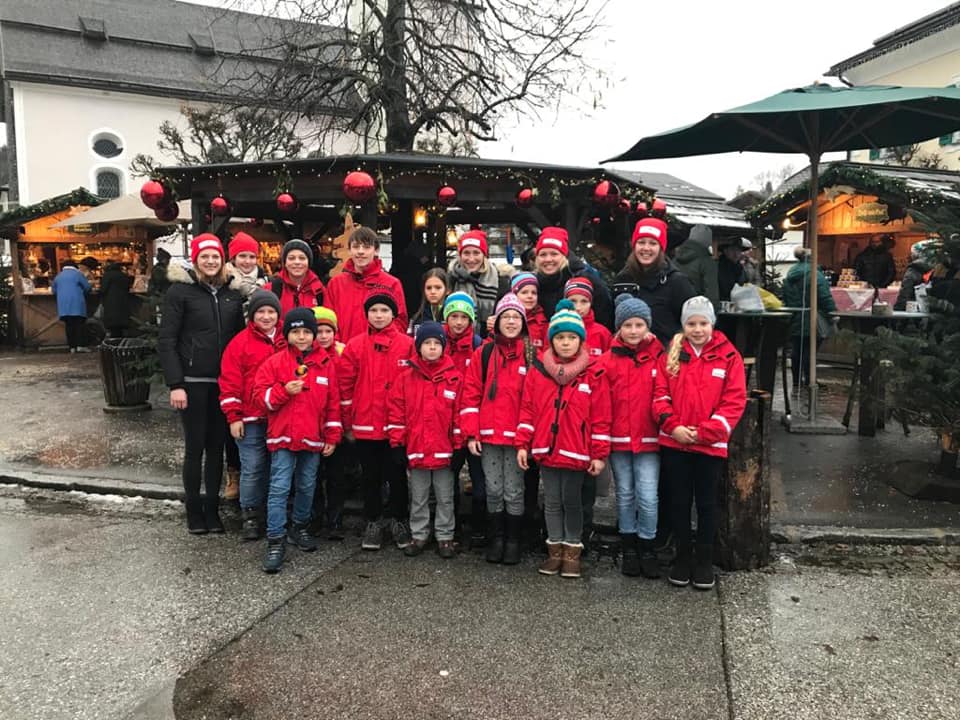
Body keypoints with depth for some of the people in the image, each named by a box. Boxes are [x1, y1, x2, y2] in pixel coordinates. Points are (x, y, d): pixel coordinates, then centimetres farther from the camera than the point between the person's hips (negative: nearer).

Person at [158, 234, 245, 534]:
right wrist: (175, 384, -13)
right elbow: (166, 342, -6)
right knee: (195, 447, 3)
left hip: (224, 383, 4)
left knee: (217, 446, 9)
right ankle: (194, 511, 17)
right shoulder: (180, 290, -3)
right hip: (193, 382, -3)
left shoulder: (233, 292, 8)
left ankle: (213, 509, 21)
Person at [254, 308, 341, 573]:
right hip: (283, 437, -2)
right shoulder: (275, 362, 0)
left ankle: (300, 528, 35)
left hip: (313, 439, 2)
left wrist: (332, 437, 4)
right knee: (279, 489, -4)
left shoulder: (326, 364, 4)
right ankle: (276, 541, 2)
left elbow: (333, 403, 6)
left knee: (307, 487, 15)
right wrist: (285, 391, -19)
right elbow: (261, 395, -2)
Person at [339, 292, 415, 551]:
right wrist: (348, 423, 2)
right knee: (371, 476, 13)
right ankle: (374, 521, 27)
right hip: (365, 425, 1)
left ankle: (398, 520, 24)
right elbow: (345, 385, 2)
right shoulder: (355, 345, 1)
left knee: (397, 474, 8)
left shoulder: (408, 344, -1)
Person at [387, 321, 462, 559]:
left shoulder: (454, 377, -3)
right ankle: (419, 536, 28)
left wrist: (459, 445, -4)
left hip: (444, 449, -1)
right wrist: (397, 442, -4)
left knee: (445, 497, 11)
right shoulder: (406, 376, -1)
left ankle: (444, 537, 24)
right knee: (418, 498, 15)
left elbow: (459, 413, -2)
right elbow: (396, 408, -1)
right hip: (416, 448, 1)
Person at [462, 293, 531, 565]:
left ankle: (512, 541, 20)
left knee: (513, 492, 6)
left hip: (517, 436, -1)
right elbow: (471, 393, 2)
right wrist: (471, 433, -3)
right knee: (493, 490, 9)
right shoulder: (484, 353, 4)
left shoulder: (531, 354, 3)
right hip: (488, 435, 1)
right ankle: (495, 539, 24)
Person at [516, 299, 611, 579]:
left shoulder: (593, 375, -5)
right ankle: (555, 549, 25)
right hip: (546, 450, 2)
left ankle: (572, 551, 23)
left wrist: (599, 454, -5)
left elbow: (601, 418, -4)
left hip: (577, 451, -2)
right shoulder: (538, 371, 2)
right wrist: (522, 444, 1)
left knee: (572, 501, 8)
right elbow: (528, 410, 4)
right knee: (552, 502, 12)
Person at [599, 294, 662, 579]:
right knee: (625, 495, 13)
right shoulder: (608, 360, -1)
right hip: (618, 439, 1)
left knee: (647, 497, -2)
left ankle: (647, 547, 18)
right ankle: (628, 548, 27)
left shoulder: (658, 358, -1)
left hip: (648, 440, -1)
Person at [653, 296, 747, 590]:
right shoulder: (671, 354, 3)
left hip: (711, 444, -1)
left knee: (707, 503, 10)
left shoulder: (728, 356, -3)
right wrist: (673, 426, -15)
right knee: (680, 500, 12)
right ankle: (682, 556, 27)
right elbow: (660, 394, -1)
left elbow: (734, 401, -7)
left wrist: (704, 432, -14)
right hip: (674, 442, 2)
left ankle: (704, 560, 25)